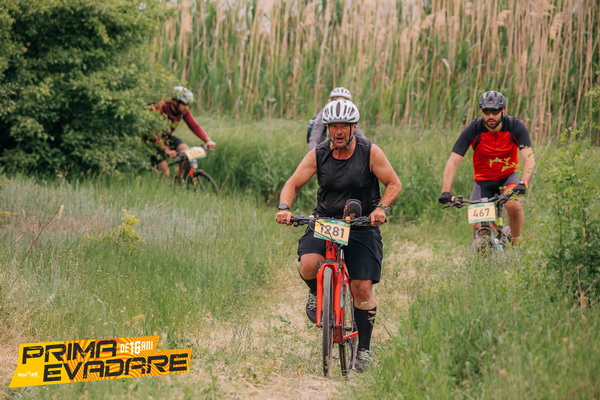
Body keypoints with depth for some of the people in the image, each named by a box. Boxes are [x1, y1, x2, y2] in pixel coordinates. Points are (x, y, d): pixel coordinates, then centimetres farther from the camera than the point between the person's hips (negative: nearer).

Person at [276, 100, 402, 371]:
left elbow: (394, 184, -4)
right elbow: (292, 184, -1)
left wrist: (381, 208, -22)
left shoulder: (370, 153, -7)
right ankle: (316, 293, 7)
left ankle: (364, 348, 7)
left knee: (362, 288, -9)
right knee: (309, 264, -29)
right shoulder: (318, 155, -2)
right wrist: (284, 208, -21)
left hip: (361, 227, -1)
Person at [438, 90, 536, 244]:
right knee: (479, 227, -13)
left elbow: (529, 159, -28)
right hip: (483, 180, 0)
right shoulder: (473, 130, -20)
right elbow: (452, 163, -23)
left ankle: (516, 244, -7)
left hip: (508, 176, 0)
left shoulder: (516, 127, -20)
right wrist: (446, 192, -36)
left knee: (514, 205, -30)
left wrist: (523, 183, -47)